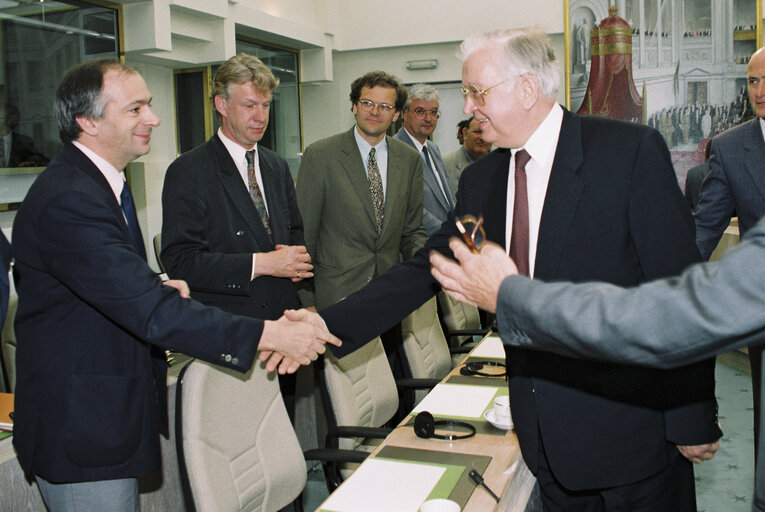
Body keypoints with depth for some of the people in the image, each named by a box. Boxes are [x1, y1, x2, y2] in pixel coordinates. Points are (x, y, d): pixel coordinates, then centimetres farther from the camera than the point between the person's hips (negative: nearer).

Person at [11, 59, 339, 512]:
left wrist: (156, 290, -3)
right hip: (81, 430, -9)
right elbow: (151, 312, -31)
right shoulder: (67, 202, -25)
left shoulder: (98, 181, 9)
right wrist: (268, 335, -32)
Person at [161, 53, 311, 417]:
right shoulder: (188, 172, -7)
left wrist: (298, 258, 0)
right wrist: (259, 264, -21)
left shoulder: (277, 167, 14)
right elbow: (180, 263, -15)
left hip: (282, 328, 6)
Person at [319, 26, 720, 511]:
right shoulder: (481, 180, 5)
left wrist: (693, 417, -10)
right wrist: (326, 328, -7)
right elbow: (426, 269, 3)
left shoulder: (632, 151, -12)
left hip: (631, 429, -4)